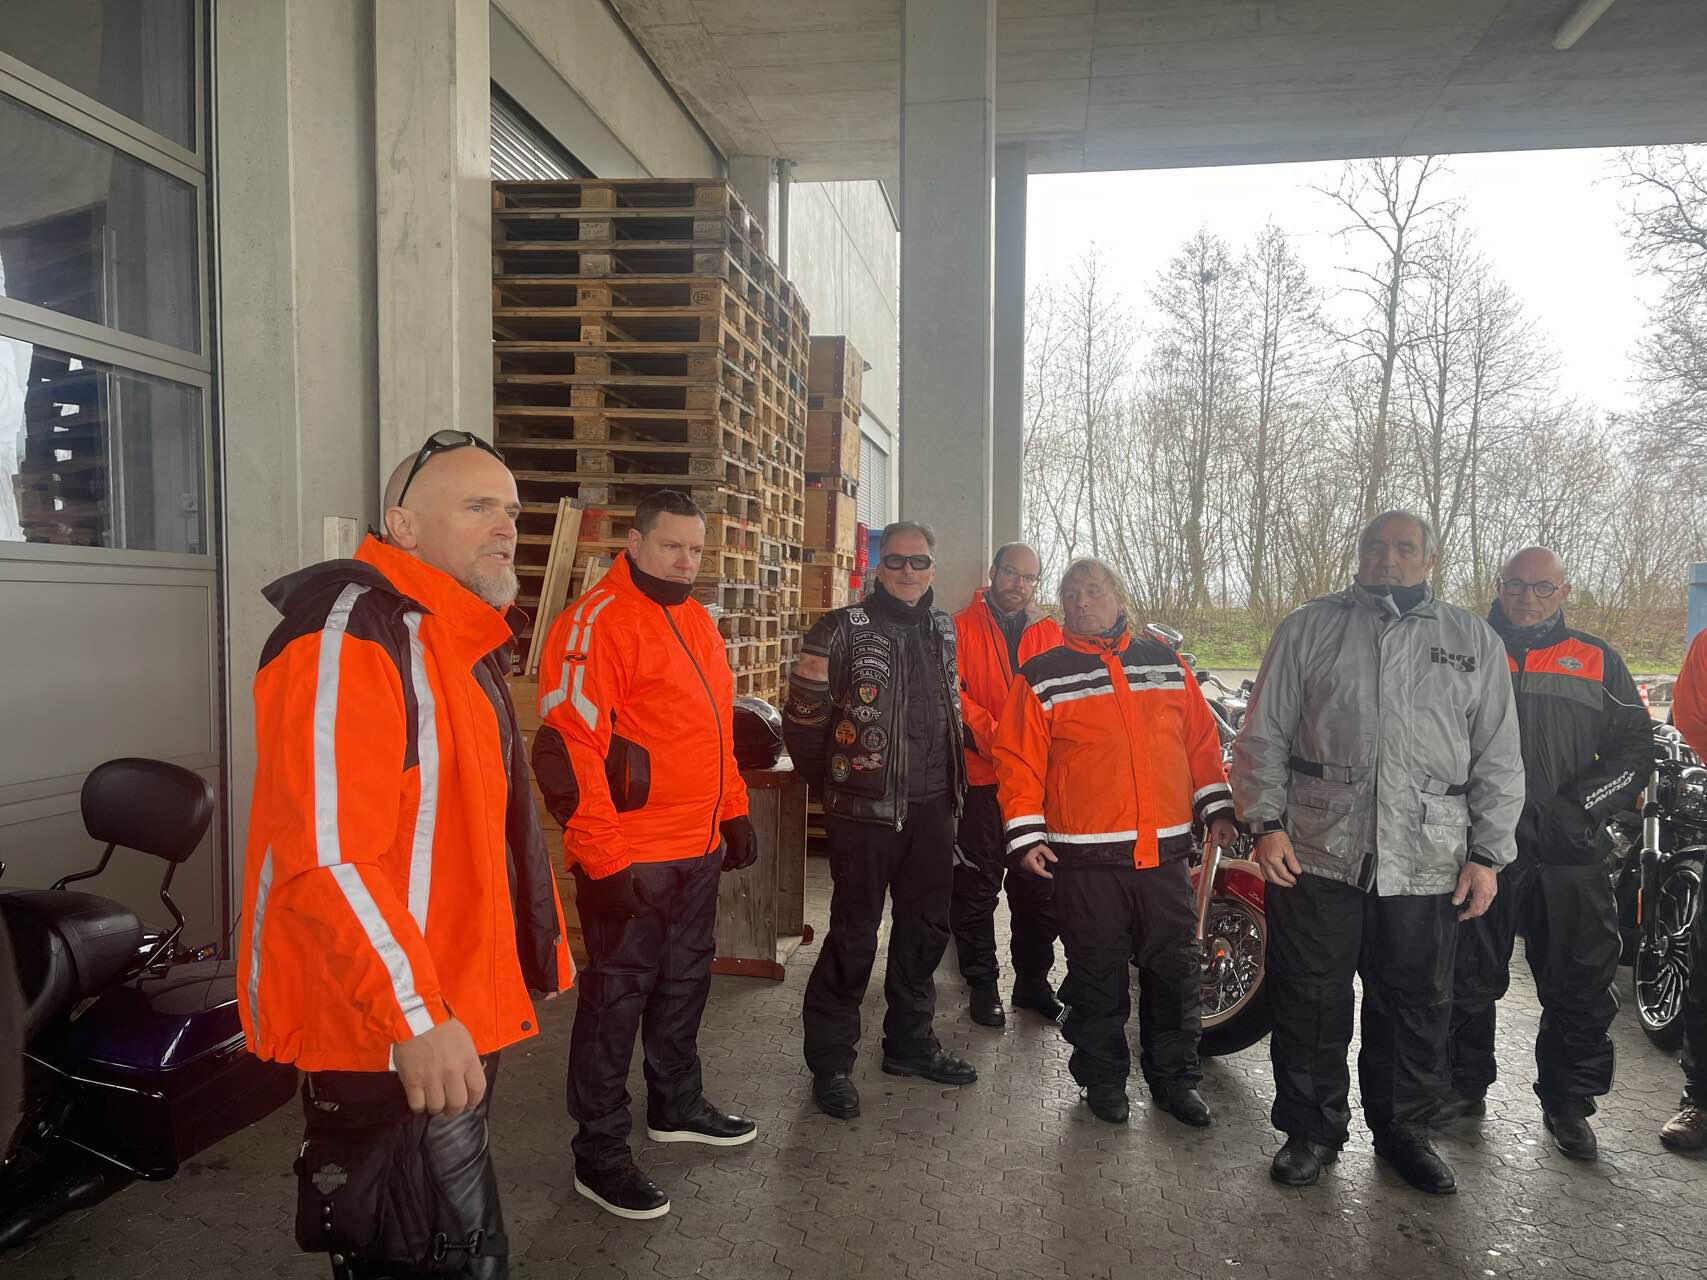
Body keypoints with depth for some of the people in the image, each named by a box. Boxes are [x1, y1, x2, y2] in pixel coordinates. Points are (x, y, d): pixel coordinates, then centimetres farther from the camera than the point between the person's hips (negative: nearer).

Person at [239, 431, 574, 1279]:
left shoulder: (461, 642, 13)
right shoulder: (349, 629, -19)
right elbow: (326, 854, -27)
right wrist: (416, 1016, -27)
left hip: (453, 1020, 10)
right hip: (383, 1034, -9)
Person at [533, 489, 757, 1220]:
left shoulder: (695, 621, 12)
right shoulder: (596, 622, -15)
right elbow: (568, 748, -20)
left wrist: (733, 811, 18)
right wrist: (603, 857, -21)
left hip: (698, 851, 8)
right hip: (630, 859, -8)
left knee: (684, 983, 21)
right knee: (617, 997, 5)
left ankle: (676, 1106, 41)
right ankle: (600, 1155, 21)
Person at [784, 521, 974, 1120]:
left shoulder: (943, 629, 10)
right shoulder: (844, 630, -10)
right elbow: (802, 719, -8)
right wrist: (831, 782, -1)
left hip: (932, 807, 6)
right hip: (866, 810, -6)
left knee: (925, 929, 16)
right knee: (854, 936, 0)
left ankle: (910, 1042, 34)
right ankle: (830, 1062, 15)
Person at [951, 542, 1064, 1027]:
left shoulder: (1050, 632, 12)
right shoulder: (960, 628, 0)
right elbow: (953, 695, -8)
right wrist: (994, 739, -19)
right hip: (979, 777, -3)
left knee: (1037, 886, 12)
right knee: (977, 887, 5)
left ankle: (1033, 981, 26)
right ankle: (982, 983, 18)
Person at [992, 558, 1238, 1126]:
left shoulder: (1165, 662, 11)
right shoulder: (1042, 676, 1)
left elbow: (1202, 740, 16)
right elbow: (1018, 761, -2)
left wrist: (1216, 808, 11)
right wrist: (1025, 836, -8)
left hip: (1165, 850, 3)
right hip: (1085, 855, -3)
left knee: (1174, 969, 12)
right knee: (1097, 974, 7)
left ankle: (1174, 1077, 30)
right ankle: (1103, 1079, 26)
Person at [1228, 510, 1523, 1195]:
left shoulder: (1475, 641, 10)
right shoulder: (1309, 627, 6)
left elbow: (1498, 758, 10)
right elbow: (1264, 733, 4)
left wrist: (1487, 855, 3)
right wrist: (1267, 821, -6)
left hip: (1429, 861, 2)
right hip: (1315, 851, -1)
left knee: (1417, 1007, 13)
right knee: (1310, 1002, 7)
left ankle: (1404, 1129, 33)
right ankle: (1311, 1130, 24)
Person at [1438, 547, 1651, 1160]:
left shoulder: (1598, 661, 9)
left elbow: (1634, 750, 6)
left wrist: (1577, 809, -8)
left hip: (1569, 856, 1)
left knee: (1580, 987, 7)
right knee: (1466, 980, 9)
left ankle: (1568, 1101, 24)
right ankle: (1464, 1085, 25)